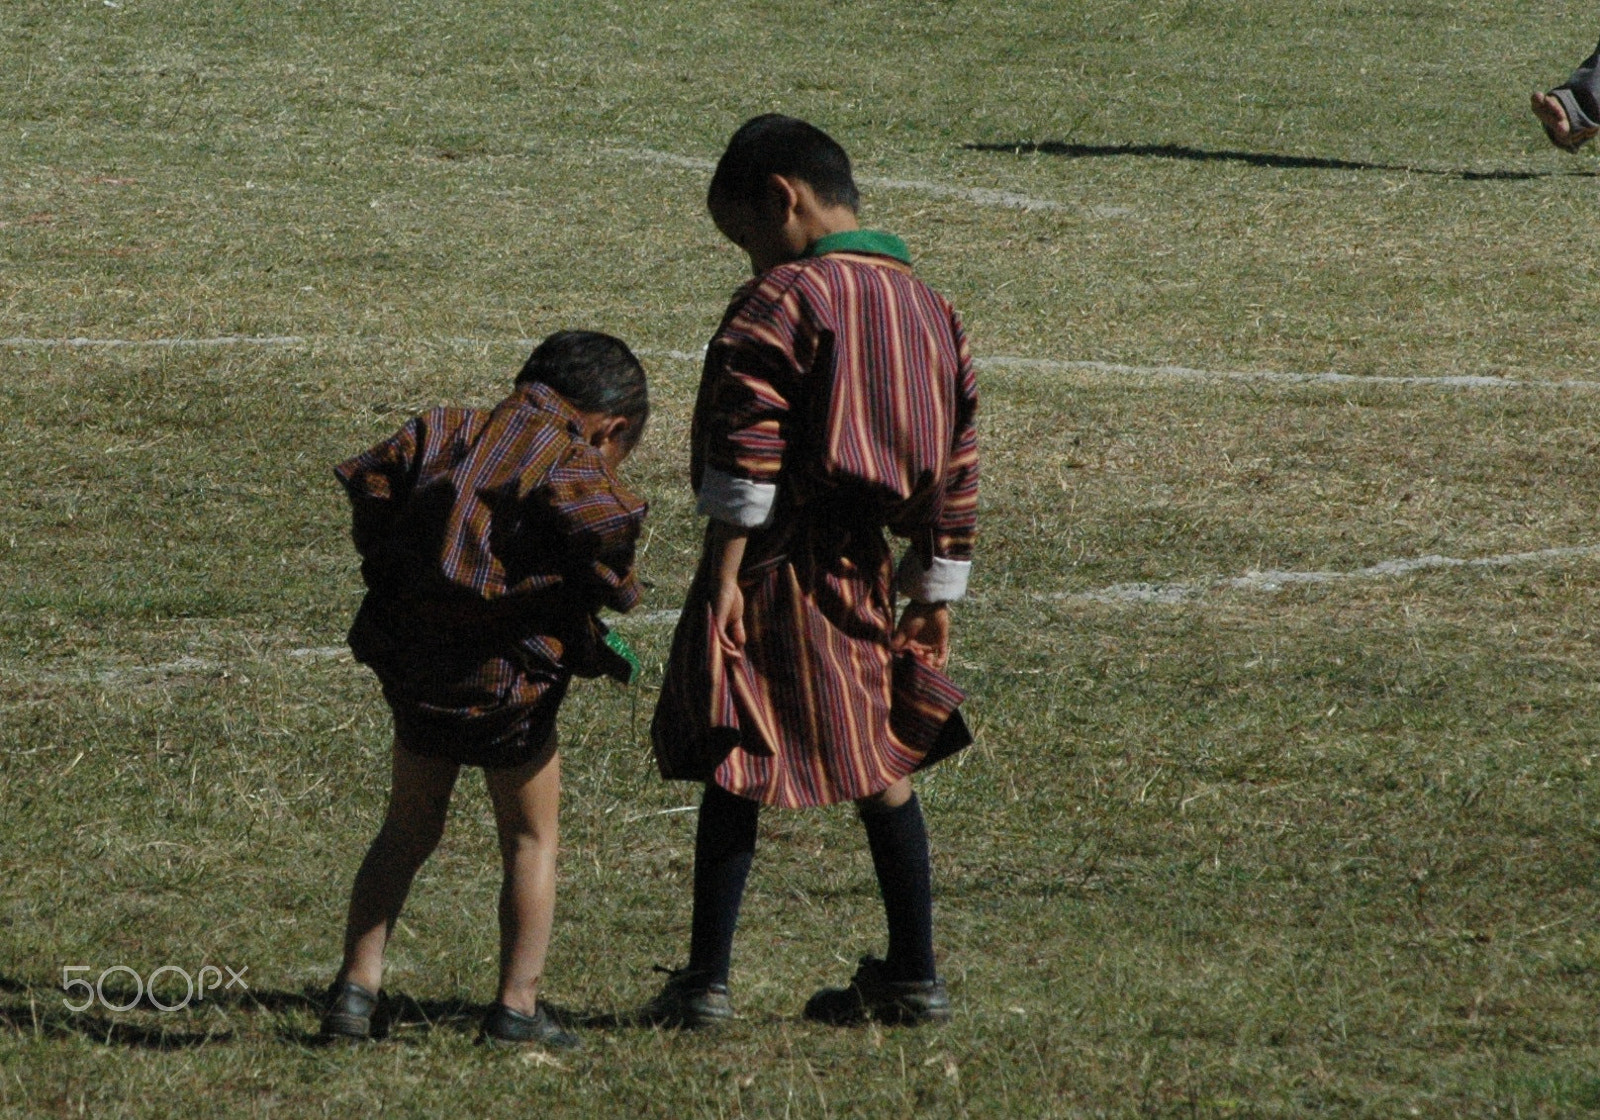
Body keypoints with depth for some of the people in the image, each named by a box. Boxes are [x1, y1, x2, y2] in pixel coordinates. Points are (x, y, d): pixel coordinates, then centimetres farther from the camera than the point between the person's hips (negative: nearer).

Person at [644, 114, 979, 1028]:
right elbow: (957, 465, 14)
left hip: (777, 564, -7)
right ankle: (913, 976, 18)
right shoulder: (928, 308, 11)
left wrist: (725, 576, -17)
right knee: (884, 761, 15)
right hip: (863, 571, 7)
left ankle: (708, 980, -2)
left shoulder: (782, 300, -11)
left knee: (737, 763, -2)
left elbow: (747, 451, -17)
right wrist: (938, 595, 20)